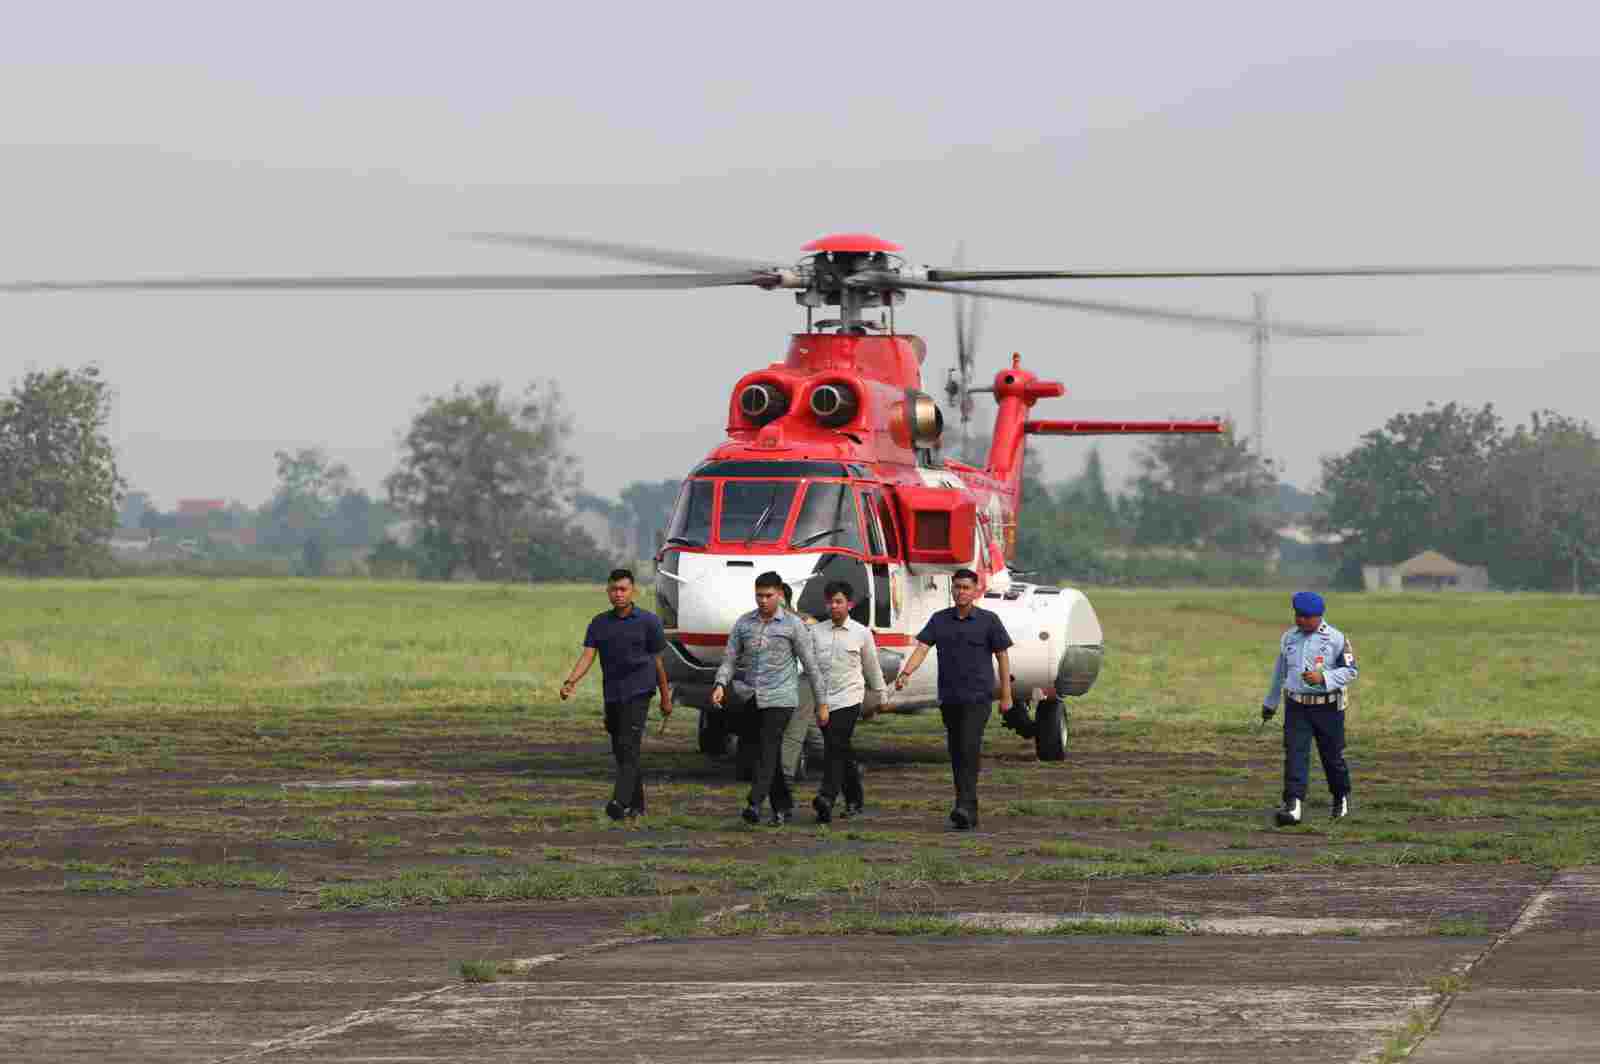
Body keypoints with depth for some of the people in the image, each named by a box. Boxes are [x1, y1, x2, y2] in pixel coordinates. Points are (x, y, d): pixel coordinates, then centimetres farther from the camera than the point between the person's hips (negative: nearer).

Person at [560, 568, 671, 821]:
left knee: (629, 747, -16)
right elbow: (587, 656, -1)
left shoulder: (648, 621, 0)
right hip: (612, 694, 5)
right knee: (620, 752, 9)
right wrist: (571, 682, -19)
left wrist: (666, 697, 9)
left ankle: (620, 802, -26)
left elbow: (657, 661, 5)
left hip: (638, 693, -5)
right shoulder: (599, 623, 8)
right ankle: (637, 804, 22)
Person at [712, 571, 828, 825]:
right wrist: (720, 685, -13)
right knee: (769, 755, 9)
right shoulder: (743, 623, 8)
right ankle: (784, 807, 19)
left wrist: (822, 702, 1)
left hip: (780, 699, -5)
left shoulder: (793, 625, -2)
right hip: (752, 698, 5)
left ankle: (755, 804, -26)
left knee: (768, 750, -16)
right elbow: (729, 659, 6)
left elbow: (811, 666, 1)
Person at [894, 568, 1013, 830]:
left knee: (969, 749, -17)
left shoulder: (988, 621, 0)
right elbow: (922, 647, -3)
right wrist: (905, 673, -21)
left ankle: (964, 808, -25)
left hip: (978, 697, -4)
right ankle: (969, 813, 14)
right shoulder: (939, 620, 7)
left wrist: (1006, 695, 2)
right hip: (948, 697, 4)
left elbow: (1002, 657, 3)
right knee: (956, 753, 7)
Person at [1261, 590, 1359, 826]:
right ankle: (1293, 806, -19)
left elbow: (1350, 671, -6)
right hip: (1296, 707, 3)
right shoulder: (1289, 638, 8)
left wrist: (1323, 678, -22)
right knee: (1294, 754, -11)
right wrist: (1269, 703, 27)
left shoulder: (1335, 639, -6)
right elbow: (1279, 672, 20)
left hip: (1327, 707, -3)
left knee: (1332, 755, 9)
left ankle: (1342, 798, 33)